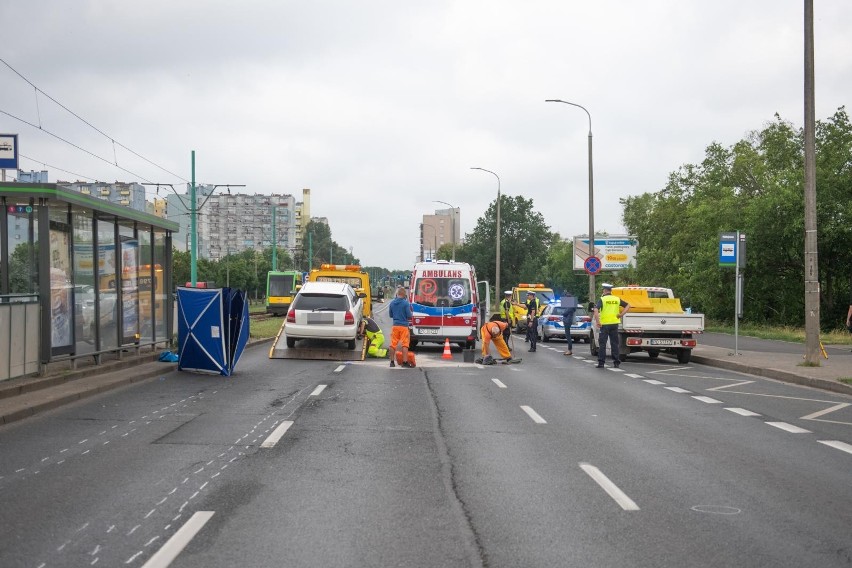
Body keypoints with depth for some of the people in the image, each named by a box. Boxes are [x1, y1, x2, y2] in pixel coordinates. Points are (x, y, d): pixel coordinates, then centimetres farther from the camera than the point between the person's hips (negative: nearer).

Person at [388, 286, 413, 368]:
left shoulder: (392, 303, 3)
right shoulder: (405, 303, -11)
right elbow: (409, 315, -9)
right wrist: (411, 313, 12)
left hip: (395, 326, 4)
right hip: (404, 326, -4)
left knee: (393, 344, 9)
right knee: (405, 344, 0)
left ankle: (392, 361, 12)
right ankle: (405, 362, -2)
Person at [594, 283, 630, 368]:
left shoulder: (602, 299, -6)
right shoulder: (617, 299, 7)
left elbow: (596, 310, -19)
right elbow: (628, 306, 7)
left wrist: (597, 322, -16)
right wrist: (622, 314, 2)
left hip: (604, 324, -4)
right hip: (614, 324, 4)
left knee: (602, 344, 1)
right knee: (614, 343, 11)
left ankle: (601, 362, -2)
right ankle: (616, 362, 11)